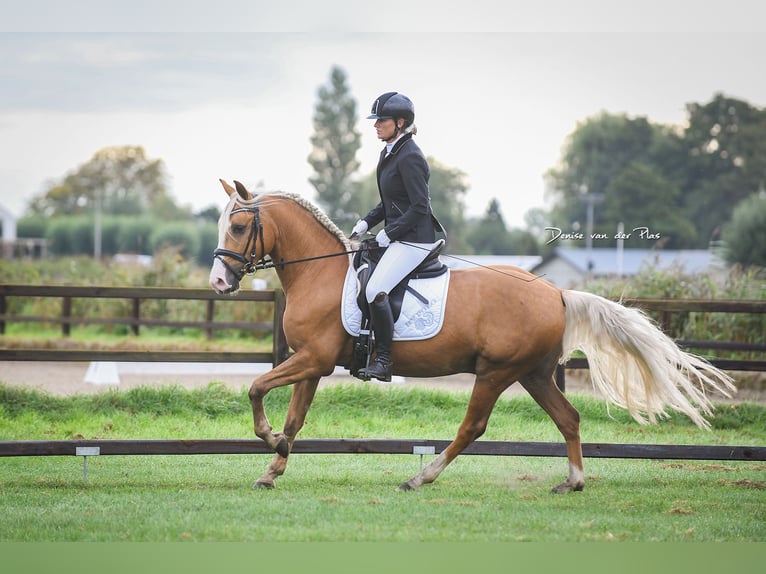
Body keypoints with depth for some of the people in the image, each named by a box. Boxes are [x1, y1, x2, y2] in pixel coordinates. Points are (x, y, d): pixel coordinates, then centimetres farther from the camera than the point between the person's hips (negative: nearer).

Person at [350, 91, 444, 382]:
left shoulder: (409, 157, -17)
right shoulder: (389, 153, 13)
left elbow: (420, 207, -20)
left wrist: (389, 233, -17)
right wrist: (367, 222, 9)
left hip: (414, 238, -11)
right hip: (397, 235, 11)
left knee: (375, 290, -22)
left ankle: (383, 362, -18)